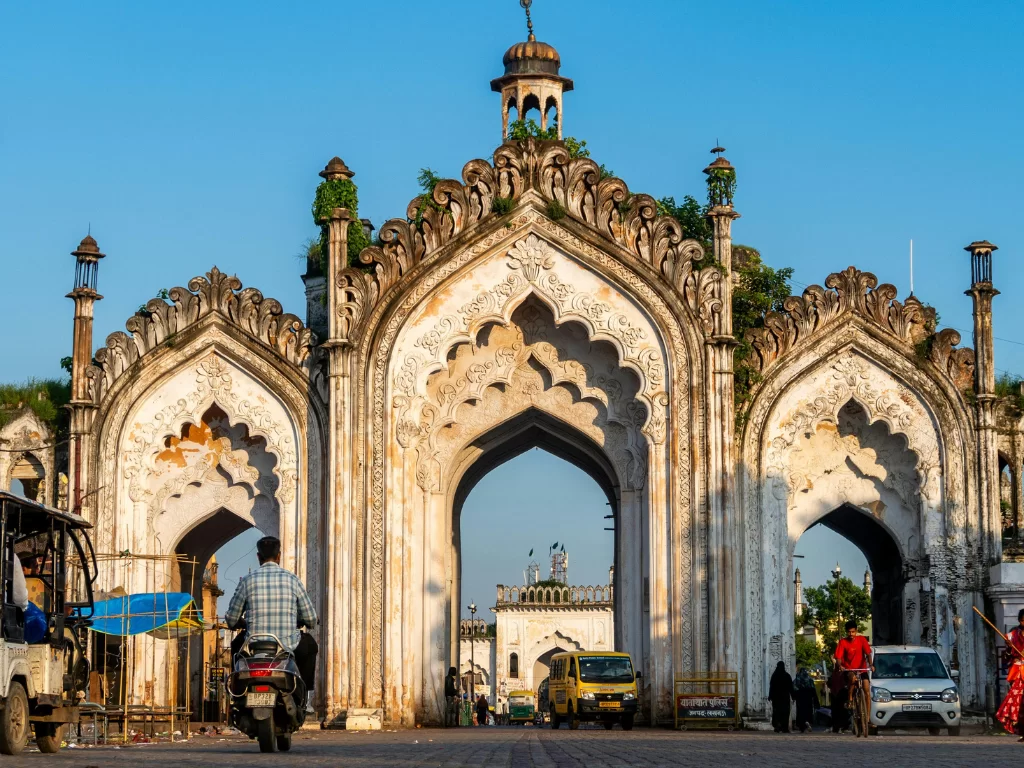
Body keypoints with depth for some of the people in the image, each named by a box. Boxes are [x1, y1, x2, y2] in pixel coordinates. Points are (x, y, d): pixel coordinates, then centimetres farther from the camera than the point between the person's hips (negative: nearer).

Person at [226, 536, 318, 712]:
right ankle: (306, 699, 26)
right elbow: (311, 620, 3)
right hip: (288, 649, -1)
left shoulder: (247, 581, -1)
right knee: (309, 644, 34)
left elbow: (231, 621, 4)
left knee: (237, 644, 36)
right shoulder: (292, 580, -1)